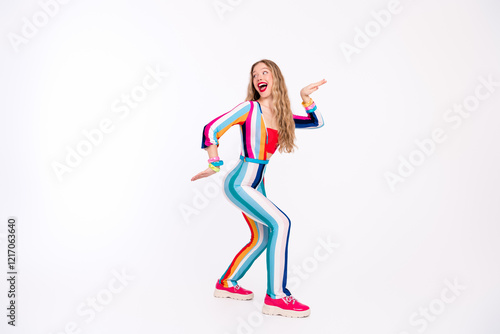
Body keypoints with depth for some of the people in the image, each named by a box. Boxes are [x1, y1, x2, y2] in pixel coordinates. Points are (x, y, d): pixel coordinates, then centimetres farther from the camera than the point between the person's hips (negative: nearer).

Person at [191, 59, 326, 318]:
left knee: (261, 239, 16)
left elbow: (317, 122, 13)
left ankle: (226, 284, 33)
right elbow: (211, 129, -13)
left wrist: (306, 99, 2)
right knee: (280, 222, -22)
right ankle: (276, 297, -17)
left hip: (257, 185, 8)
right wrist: (214, 165, -12)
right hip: (239, 183, -8)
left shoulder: (281, 116, 8)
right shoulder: (249, 108, -11)